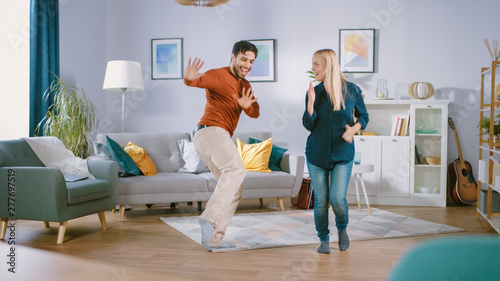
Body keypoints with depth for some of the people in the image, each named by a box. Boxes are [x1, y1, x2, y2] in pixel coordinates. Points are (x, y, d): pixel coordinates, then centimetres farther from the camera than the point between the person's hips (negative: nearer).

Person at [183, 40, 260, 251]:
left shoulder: (245, 85, 21)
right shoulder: (219, 76, -3)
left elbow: (255, 113, 8)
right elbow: (198, 80, -24)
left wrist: (247, 105, -16)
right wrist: (189, 78, -48)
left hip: (220, 139, 9)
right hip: (211, 131, -9)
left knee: (234, 191, 9)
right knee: (236, 168, -33)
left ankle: (212, 239, 10)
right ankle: (209, 217, -39)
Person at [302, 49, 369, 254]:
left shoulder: (352, 90, -4)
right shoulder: (314, 92, -1)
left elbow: (363, 116, 8)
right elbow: (308, 125, -5)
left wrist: (354, 128, -12)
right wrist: (311, 102, -18)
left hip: (342, 154, -1)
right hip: (316, 153, 2)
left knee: (337, 199, -9)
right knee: (321, 200, 4)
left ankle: (342, 228, 24)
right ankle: (324, 239, 25)